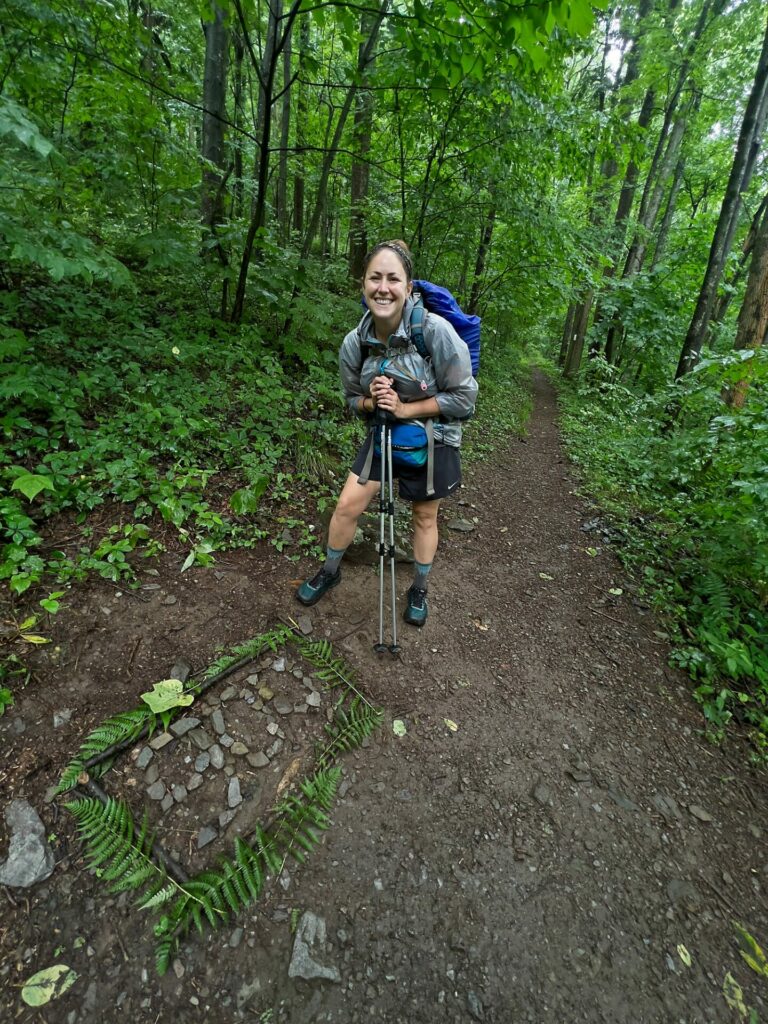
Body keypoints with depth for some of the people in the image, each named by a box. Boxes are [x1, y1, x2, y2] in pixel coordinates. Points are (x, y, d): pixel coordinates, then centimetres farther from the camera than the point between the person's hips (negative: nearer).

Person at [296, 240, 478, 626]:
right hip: (384, 434, 3)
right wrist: (370, 401, -19)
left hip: (433, 439, -3)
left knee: (424, 517, 12)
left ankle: (419, 590, 36)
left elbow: (464, 396, -18)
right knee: (347, 505, 2)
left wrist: (405, 408, -22)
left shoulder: (435, 330, -24)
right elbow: (352, 398, 4)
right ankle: (329, 572, 30)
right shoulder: (355, 342, -12)